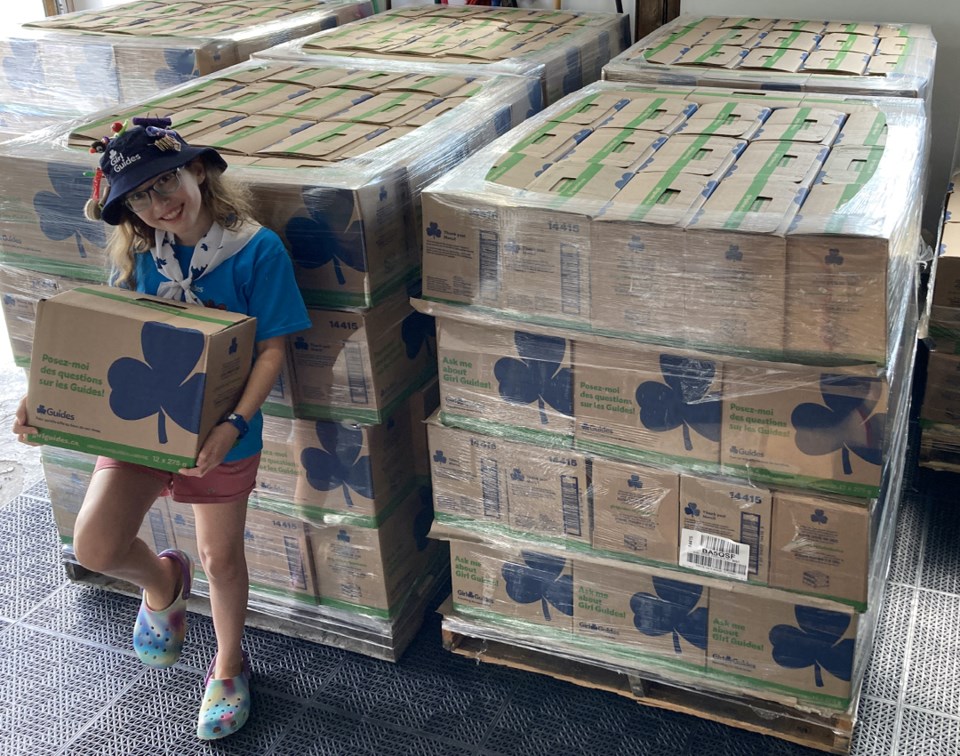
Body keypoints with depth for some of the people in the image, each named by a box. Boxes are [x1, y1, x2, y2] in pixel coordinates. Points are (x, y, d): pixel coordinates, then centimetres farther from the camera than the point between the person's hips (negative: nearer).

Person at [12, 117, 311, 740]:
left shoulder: (257, 249, -15)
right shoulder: (139, 253, -2)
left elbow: (272, 349, -14)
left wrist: (234, 423, -28)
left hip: (218, 432, -3)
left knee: (221, 558, 13)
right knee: (96, 546, -11)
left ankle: (229, 667, 41)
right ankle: (164, 583, 26)